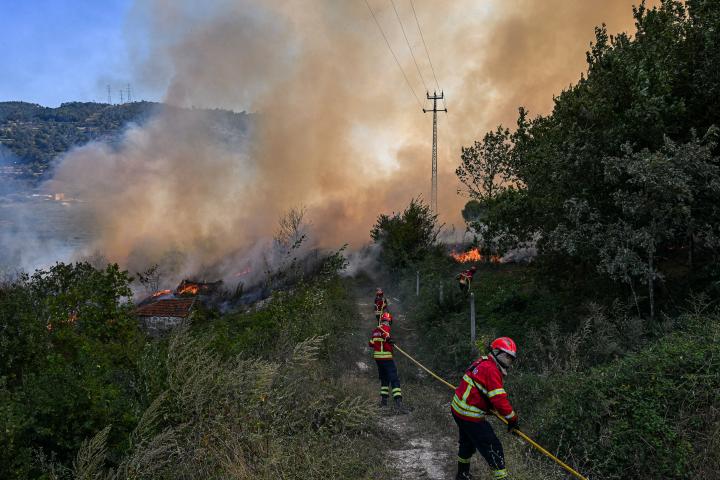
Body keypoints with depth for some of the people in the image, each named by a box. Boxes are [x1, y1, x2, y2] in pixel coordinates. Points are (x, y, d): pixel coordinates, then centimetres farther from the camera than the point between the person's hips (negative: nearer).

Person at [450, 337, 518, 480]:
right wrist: (512, 419, -14)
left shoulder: (482, 362, 8)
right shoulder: (491, 370, -21)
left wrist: (490, 408, 17)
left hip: (458, 409, 10)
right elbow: (499, 399, -24)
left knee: (468, 443, 29)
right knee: (493, 448, -4)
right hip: (470, 415, -10)